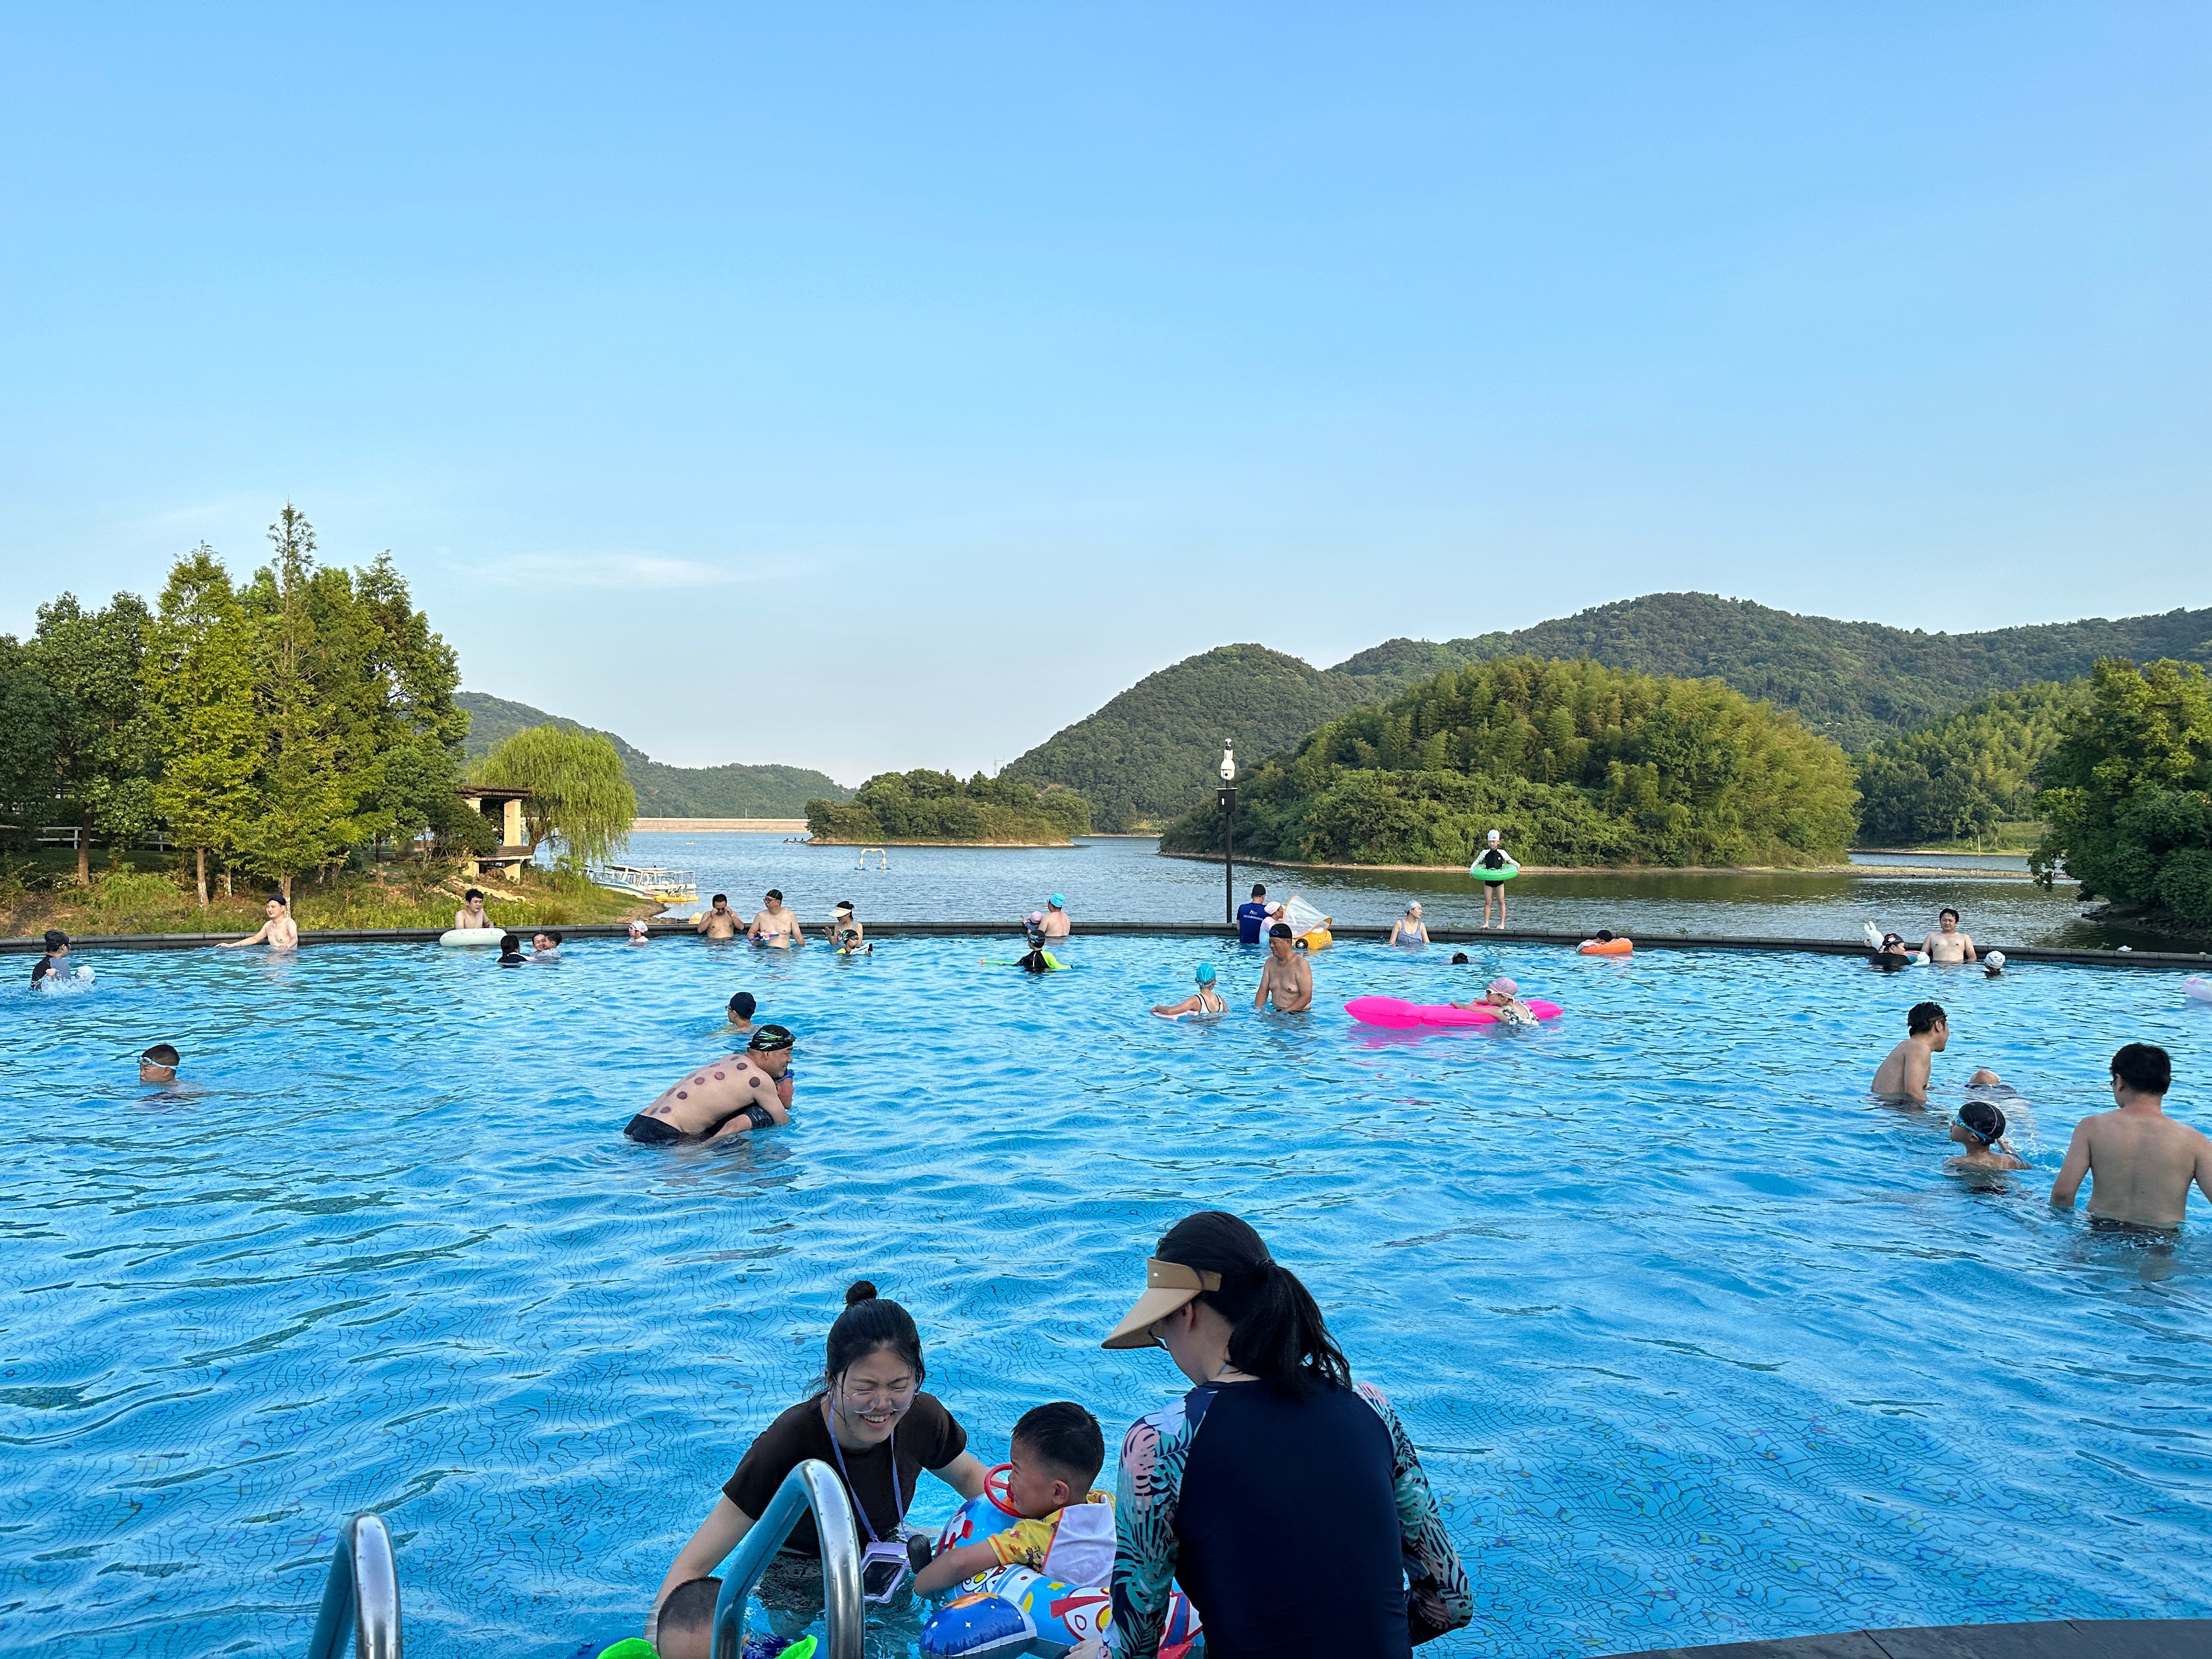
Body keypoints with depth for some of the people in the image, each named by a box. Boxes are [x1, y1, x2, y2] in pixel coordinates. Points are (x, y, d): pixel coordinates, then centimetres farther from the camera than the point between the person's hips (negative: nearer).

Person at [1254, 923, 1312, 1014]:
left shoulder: (1301, 964, -10)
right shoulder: (1270, 962, 10)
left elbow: (1307, 997, -16)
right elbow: (1263, 991, 10)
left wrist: (1285, 1012, -22)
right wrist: (1258, 1009, -10)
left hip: (1298, 1013, -6)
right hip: (1275, 1011, 6)